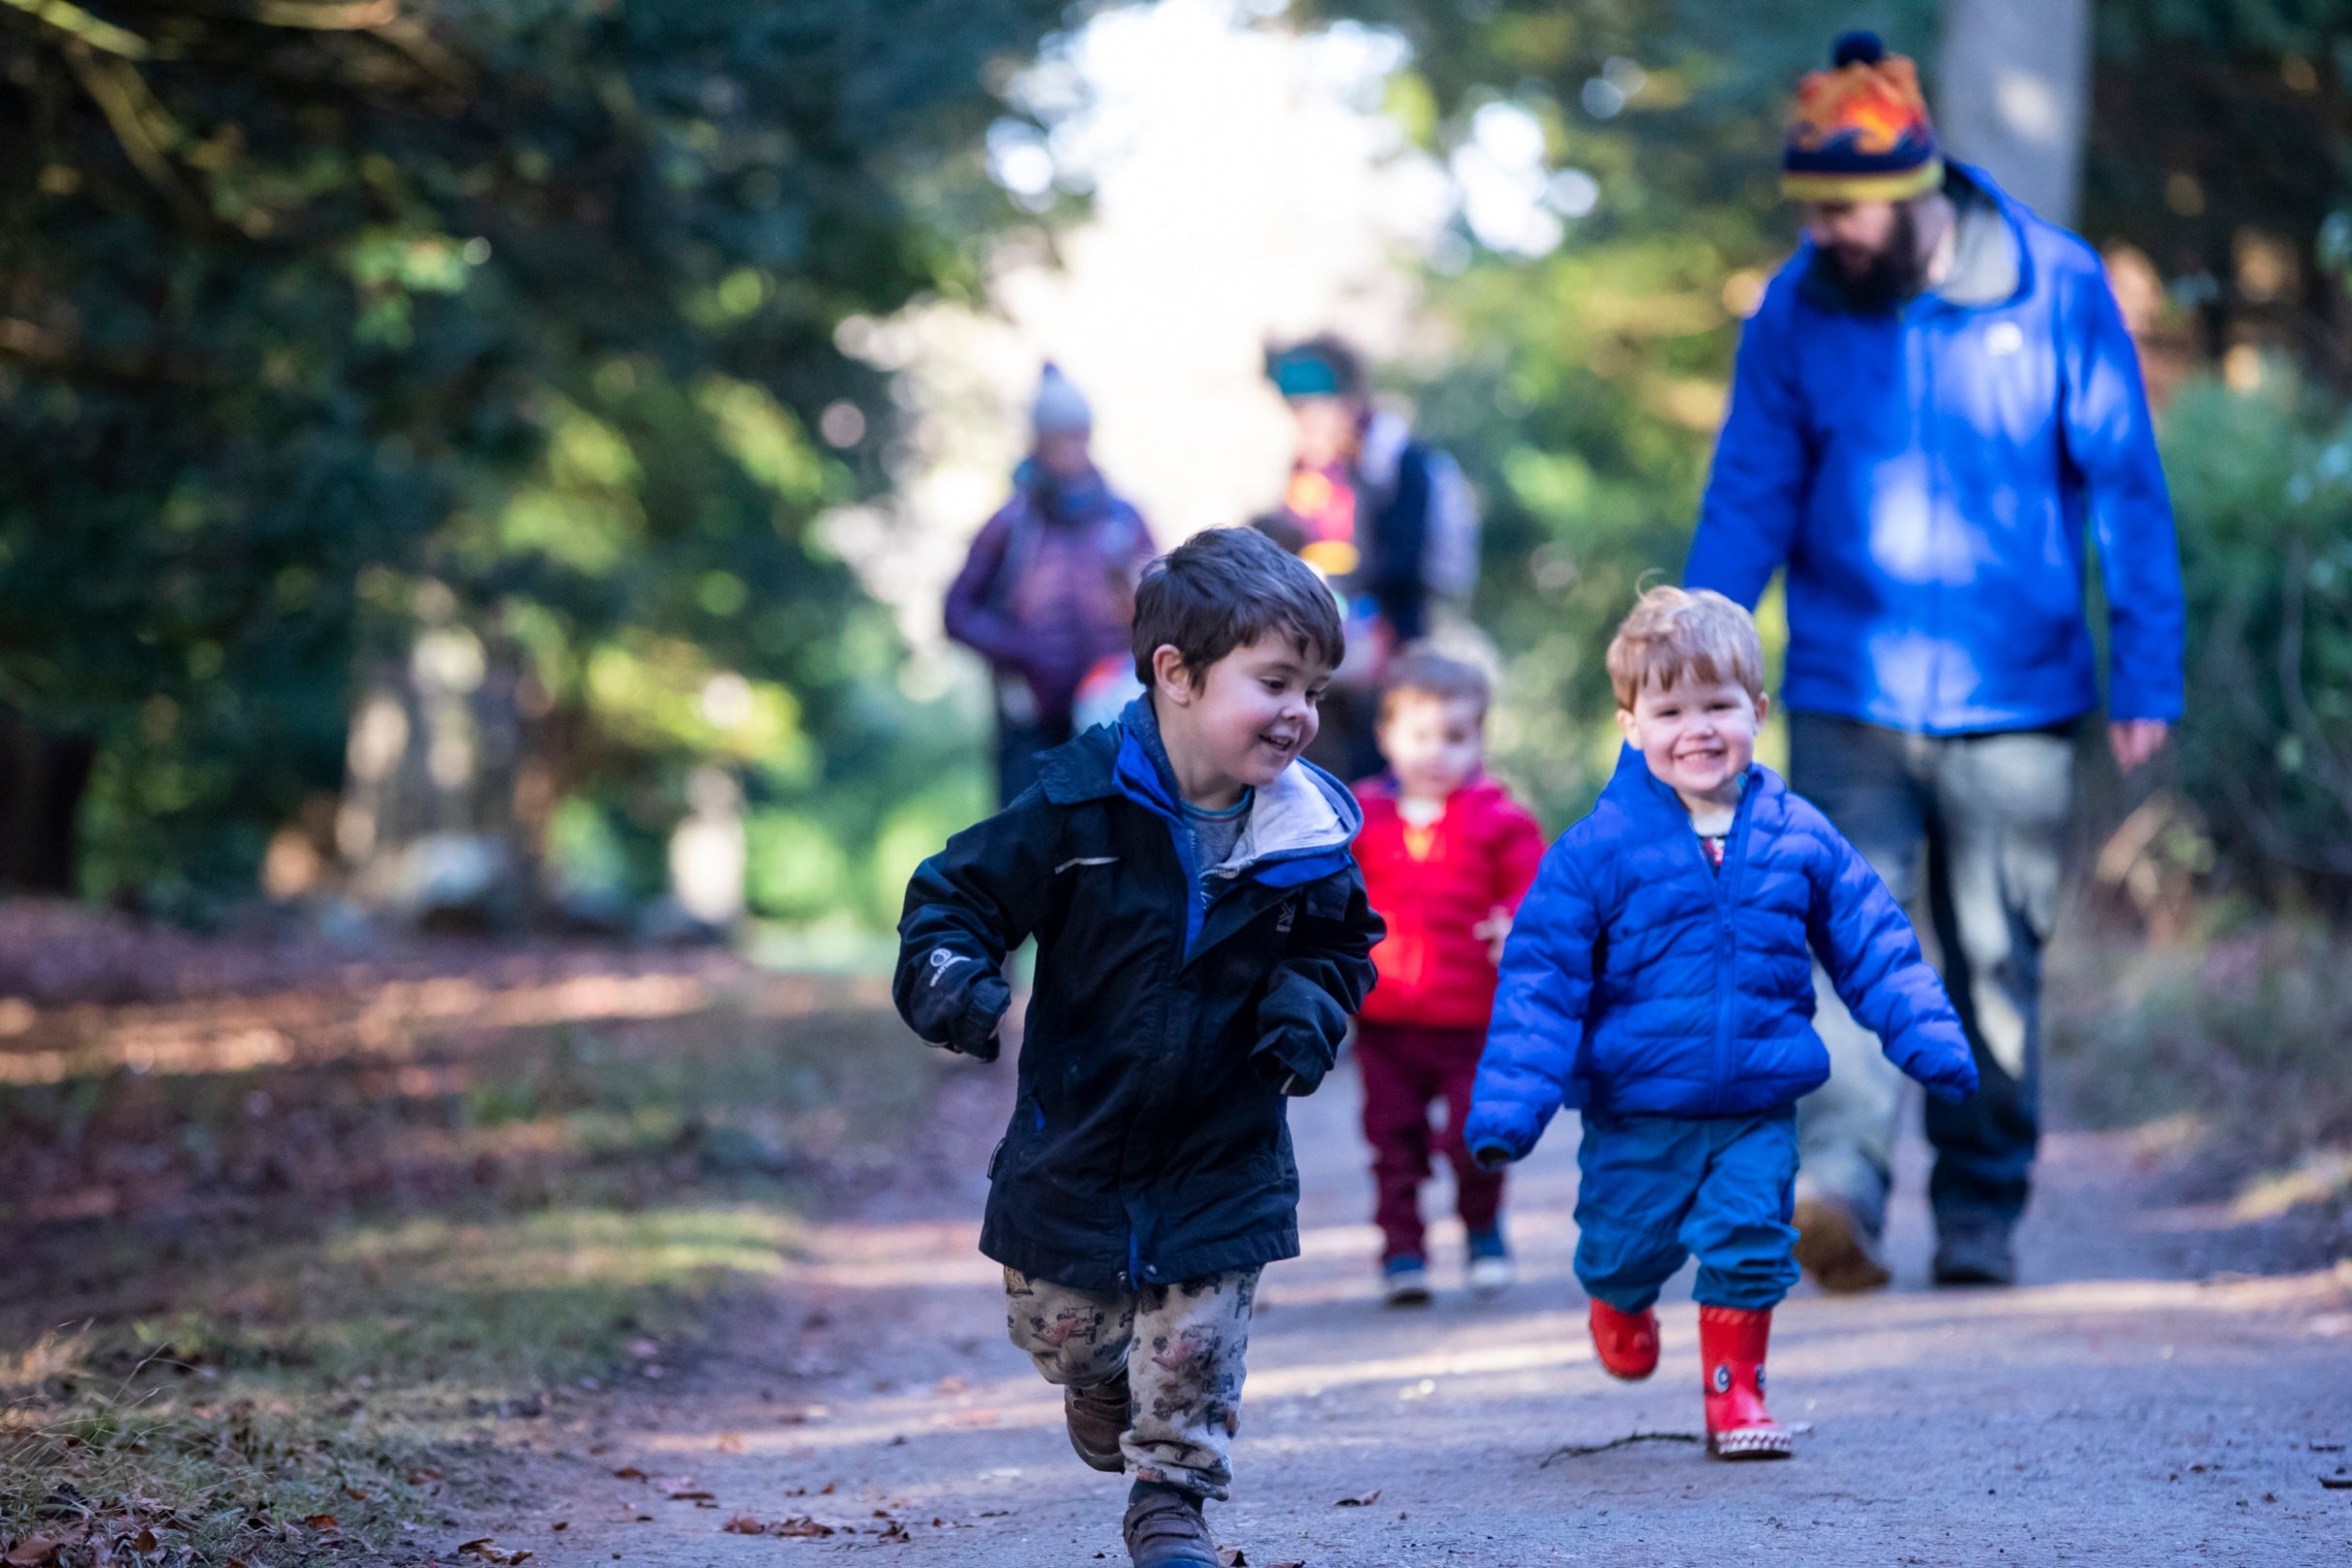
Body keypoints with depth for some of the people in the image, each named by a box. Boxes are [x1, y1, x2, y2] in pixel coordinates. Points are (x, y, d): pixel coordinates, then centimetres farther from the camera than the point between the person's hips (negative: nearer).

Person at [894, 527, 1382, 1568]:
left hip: (1221, 1157, 1)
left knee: (1195, 1347, 1)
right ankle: (1103, 1387, 51)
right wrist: (946, 974, -31)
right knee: (1058, 1327, 17)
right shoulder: (1081, 802, -20)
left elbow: (1339, 943, 8)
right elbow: (960, 892, -12)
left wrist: (1311, 1003, -12)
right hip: (1077, 1135, -1)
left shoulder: (1308, 833, -10)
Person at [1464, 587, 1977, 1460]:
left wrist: (1931, 1043, 4)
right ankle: (1619, 1306, 47)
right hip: (1636, 1112, -1)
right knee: (1627, 1246, 12)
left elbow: (1873, 947, 9)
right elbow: (1540, 981, -9)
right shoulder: (1597, 851, -10)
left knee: (1750, 1244, -3)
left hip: (1758, 1107, 1)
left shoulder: (1799, 839, -1)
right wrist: (1508, 1106, -14)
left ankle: (1734, 1388, 17)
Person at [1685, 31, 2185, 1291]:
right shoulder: (1795, 310, 1)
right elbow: (1749, 500, 4)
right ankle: (1837, 1186, -27)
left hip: (2014, 703, 0)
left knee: (1996, 969, 5)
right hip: (1847, 700, 1)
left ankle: (1981, 1216, 18)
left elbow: (2125, 486, 0)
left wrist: (2148, 670, -3)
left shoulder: (2056, 287, -4)